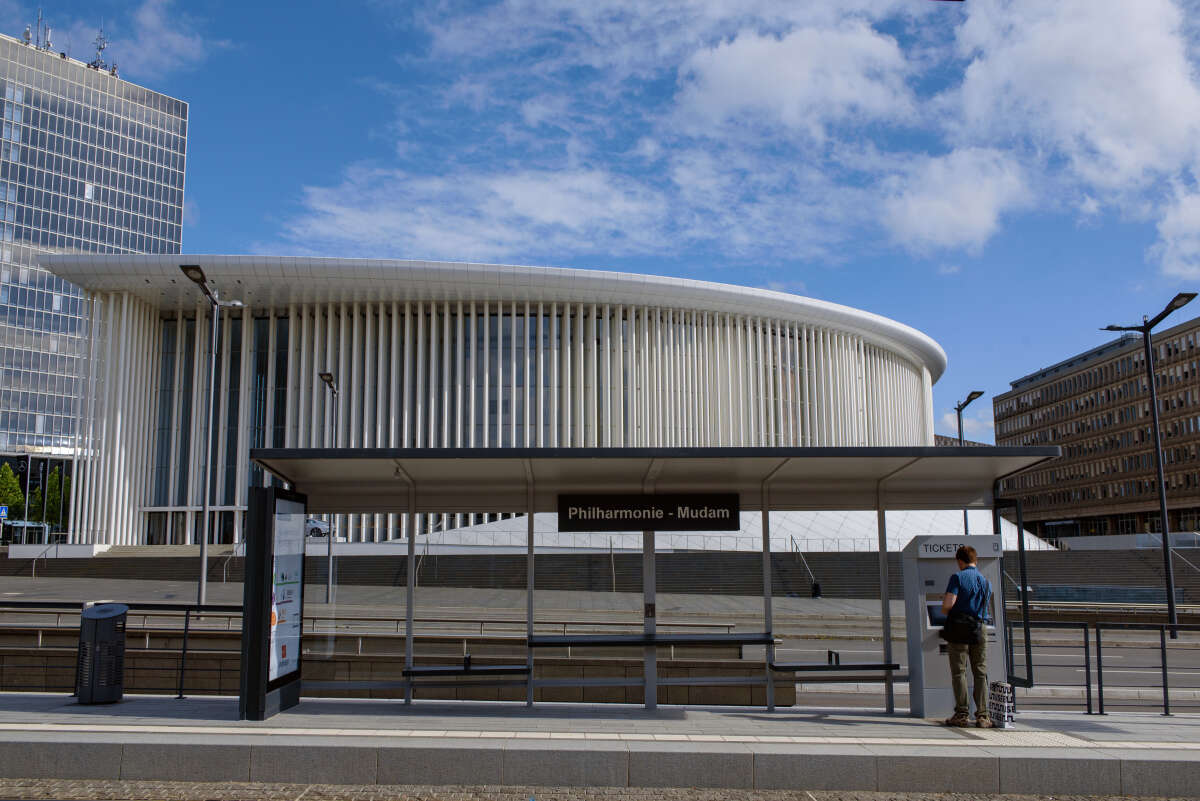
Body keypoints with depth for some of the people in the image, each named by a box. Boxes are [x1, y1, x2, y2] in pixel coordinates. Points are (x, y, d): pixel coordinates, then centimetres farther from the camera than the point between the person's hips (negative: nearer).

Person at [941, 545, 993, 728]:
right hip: (979, 630, 4)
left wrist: (945, 612, 6)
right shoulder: (986, 581, 11)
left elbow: (947, 604, -16)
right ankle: (982, 715, 6)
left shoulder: (958, 578, -7)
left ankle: (962, 714, 1)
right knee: (980, 673, 8)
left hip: (959, 629, -4)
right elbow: (988, 608, 19)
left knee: (959, 672, 2)